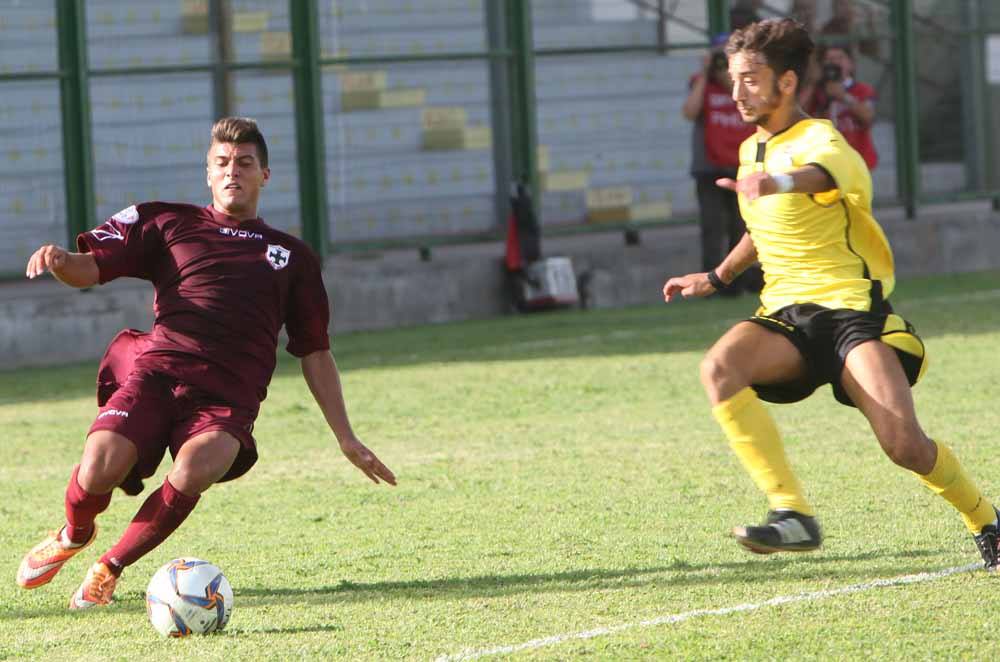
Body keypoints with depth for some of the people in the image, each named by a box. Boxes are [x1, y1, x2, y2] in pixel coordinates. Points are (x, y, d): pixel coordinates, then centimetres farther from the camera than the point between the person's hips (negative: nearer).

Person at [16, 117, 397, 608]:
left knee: (195, 471, -34)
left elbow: (315, 353, 26)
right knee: (98, 471, -27)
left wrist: (347, 438, 20)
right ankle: (74, 533, 12)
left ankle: (111, 567, -8)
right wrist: (58, 260, -14)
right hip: (157, 370, 0)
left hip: (228, 396, 0)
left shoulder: (293, 257, 24)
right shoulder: (168, 223, 19)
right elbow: (87, 269, 10)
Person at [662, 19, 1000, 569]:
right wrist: (717, 277, 28)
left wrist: (779, 183, -61)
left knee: (904, 445, -20)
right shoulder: (752, 150, 15)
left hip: (852, 306, -7)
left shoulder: (818, 140, -11)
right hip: (785, 316, 7)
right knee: (719, 367, -27)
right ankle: (792, 514, -31)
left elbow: (822, 173, -39)